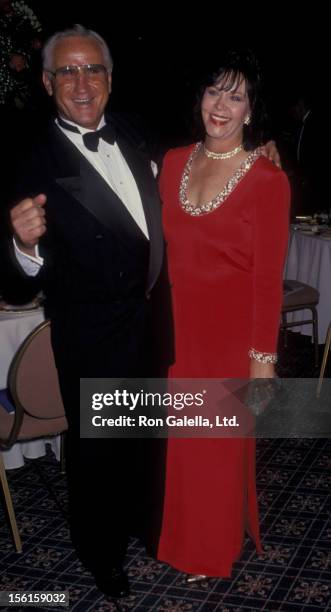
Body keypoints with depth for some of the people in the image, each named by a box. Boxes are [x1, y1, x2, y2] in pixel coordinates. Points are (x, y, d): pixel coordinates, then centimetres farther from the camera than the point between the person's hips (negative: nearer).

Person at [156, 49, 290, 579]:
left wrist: (263, 356, -12)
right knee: (181, 439, 16)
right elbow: (165, 246, 8)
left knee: (221, 443, 12)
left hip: (231, 331, -4)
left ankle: (215, 548, 35)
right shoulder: (174, 162, 3)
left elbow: (268, 276, -13)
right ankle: (182, 535, 40)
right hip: (178, 327, 5)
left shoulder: (267, 179, -14)